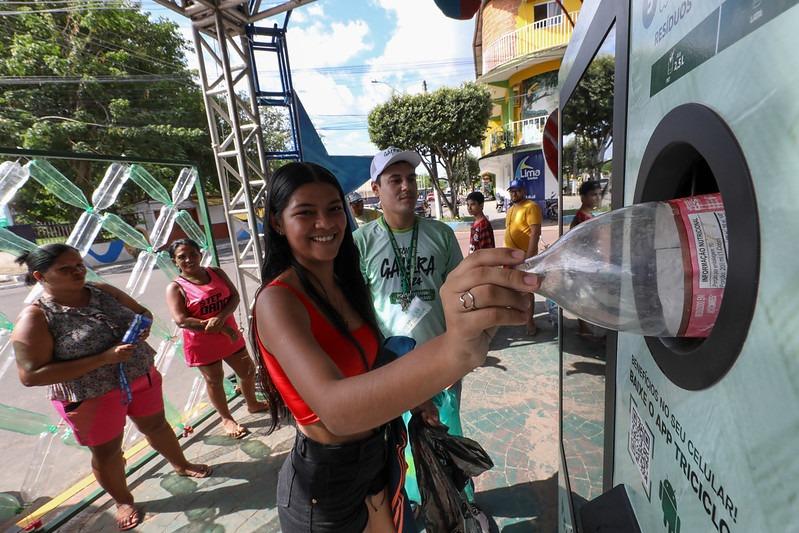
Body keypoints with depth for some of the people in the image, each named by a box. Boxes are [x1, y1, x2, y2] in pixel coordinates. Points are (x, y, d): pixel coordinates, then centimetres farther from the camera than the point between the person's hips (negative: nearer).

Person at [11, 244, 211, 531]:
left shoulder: (104, 291, -4)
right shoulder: (36, 317, -17)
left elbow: (143, 312, 10)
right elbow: (31, 375, -21)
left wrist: (143, 329, -14)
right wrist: (104, 358, -28)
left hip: (142, 377, 4)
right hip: (90, 397, -4)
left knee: (156, 425, 22)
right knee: (106, 452, 15)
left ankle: (181, 464, 48)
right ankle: (124, 502, 43)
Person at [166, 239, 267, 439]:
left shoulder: (217, 273, 0)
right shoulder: (175, 288, -12)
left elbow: (234, 297, -8)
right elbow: (181, 320, -22)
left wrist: (220, 317, -27)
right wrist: (219, 327, -24)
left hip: (230, 335, 4)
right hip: (202, 344, -4)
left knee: (248, 370, 14)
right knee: (214, 380, 13)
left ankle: (253, 404, 41)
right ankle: (226, 419, 36)